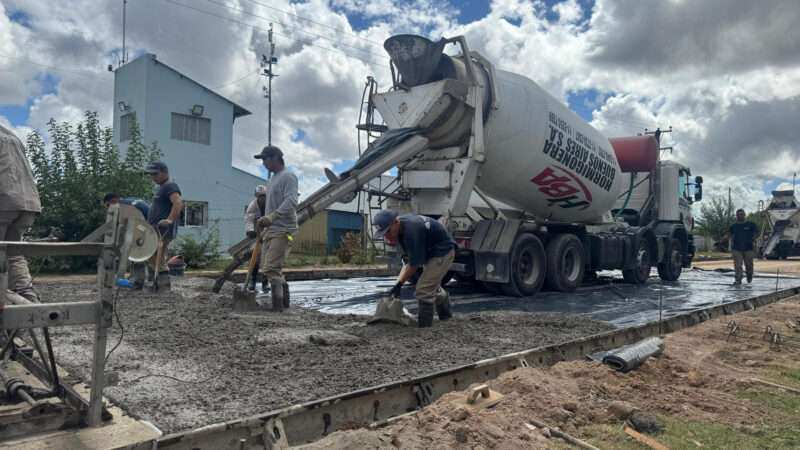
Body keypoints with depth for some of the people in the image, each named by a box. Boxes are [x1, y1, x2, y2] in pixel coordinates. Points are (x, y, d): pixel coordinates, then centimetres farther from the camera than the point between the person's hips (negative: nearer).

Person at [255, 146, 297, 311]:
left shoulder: (288, 177, -9)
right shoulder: (273, 179, 20)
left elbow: (291, 202, -24)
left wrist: (272, 217, -33)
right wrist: (264, 223, 23)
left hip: (282, 230, -10)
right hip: (270, 230, 10)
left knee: (271, 268, -15)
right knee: (267, 266, 13)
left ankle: (278, 304, -8)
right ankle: (284, 300, 23)